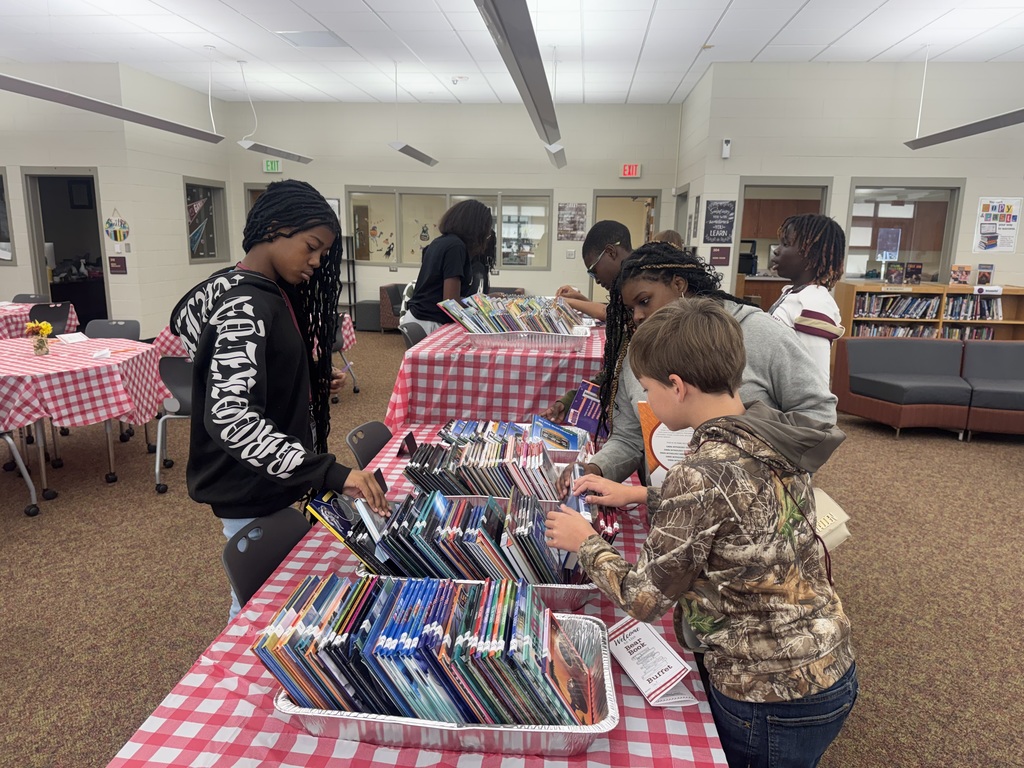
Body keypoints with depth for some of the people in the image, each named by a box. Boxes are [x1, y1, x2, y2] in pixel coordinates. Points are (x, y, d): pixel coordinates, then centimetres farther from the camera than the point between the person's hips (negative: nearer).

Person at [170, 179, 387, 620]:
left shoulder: (270, 293, 6)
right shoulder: (244, 308, -25)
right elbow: (230, 418, -37)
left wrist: (312, 385, 7)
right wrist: (328, 472, -43)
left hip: (273, 482, 10)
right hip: (253, 493, -9)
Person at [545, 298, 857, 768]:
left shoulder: (703, 472, -30)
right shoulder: (773, 438, -5)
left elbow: (645, 599, -19)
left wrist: (585, 543, -3)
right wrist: (638, 495, 17)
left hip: (772, 702, -7)